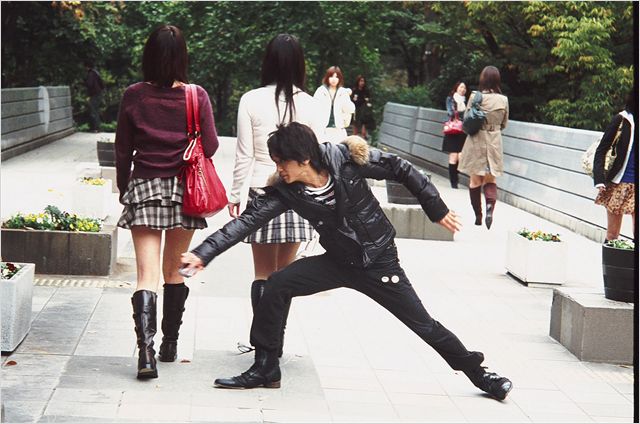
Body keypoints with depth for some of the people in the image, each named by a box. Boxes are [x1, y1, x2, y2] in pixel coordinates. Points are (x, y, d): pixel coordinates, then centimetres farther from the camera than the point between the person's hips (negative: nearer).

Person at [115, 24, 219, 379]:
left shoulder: (134, 96, -4)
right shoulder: (197, 96, -5)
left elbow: (122, 150, 2)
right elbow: (210, 146, -4)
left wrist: (124, 190, 15)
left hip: (144, 189, -1)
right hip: (184, 190, 1)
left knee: (147, 274, -5)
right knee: (175, 271, 16)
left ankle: (145, 350, -21)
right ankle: (169, 344, 26)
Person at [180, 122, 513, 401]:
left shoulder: (347, 160, -23)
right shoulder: (285, 192, -14)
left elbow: (402, 170, -11)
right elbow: (247, 220, -20)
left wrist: (437, 210, -6)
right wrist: (203, 253, -31)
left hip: (379, 261, -3)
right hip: (338, 261, 3)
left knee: (423, 324, -1)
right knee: (277, 286, -13)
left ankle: (478, 373, 20)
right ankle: (265, 369, 0)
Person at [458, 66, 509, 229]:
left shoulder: (475, 97, -11)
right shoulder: (503, 100, -3)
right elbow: (504, 124, 9)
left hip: (476, 141, -2)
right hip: (494, 141, 2)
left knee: (475, 179, 10)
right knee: (490, 179, 11)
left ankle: (478, 215, 13)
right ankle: (490, 206, -16)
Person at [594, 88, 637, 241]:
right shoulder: (622, 119, -4)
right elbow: (602, 150, -2)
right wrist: (599, 180, -13)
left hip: (635, 185, 2)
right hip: (618, 183, -2)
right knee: (612, 234, 5)